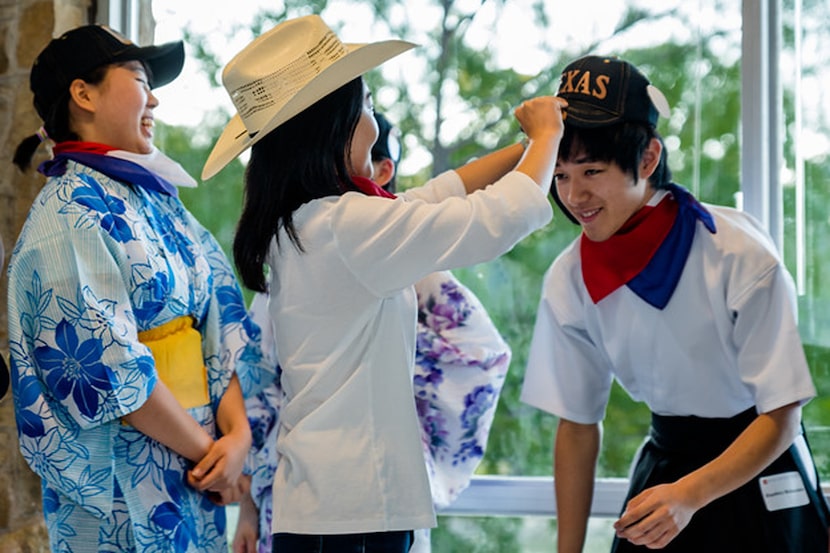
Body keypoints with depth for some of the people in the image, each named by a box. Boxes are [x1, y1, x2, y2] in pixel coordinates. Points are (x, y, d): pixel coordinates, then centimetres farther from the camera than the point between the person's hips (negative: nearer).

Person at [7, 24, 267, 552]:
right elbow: (111, 368, -18)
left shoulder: (158, 201, 12)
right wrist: (208, 448, -11)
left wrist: (238, 431, -7)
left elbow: (220, 321, 8)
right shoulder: (70, 213, -12)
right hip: (123, 484, -7)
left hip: (195, 473, 7)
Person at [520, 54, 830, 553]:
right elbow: (577, 425, -1)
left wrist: (690, 494, -34)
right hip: (666, 456, 3)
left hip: (757, 467, -3)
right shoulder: (570, 281, -10)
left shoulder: (740, 255, -23)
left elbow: (781, 416, -20)